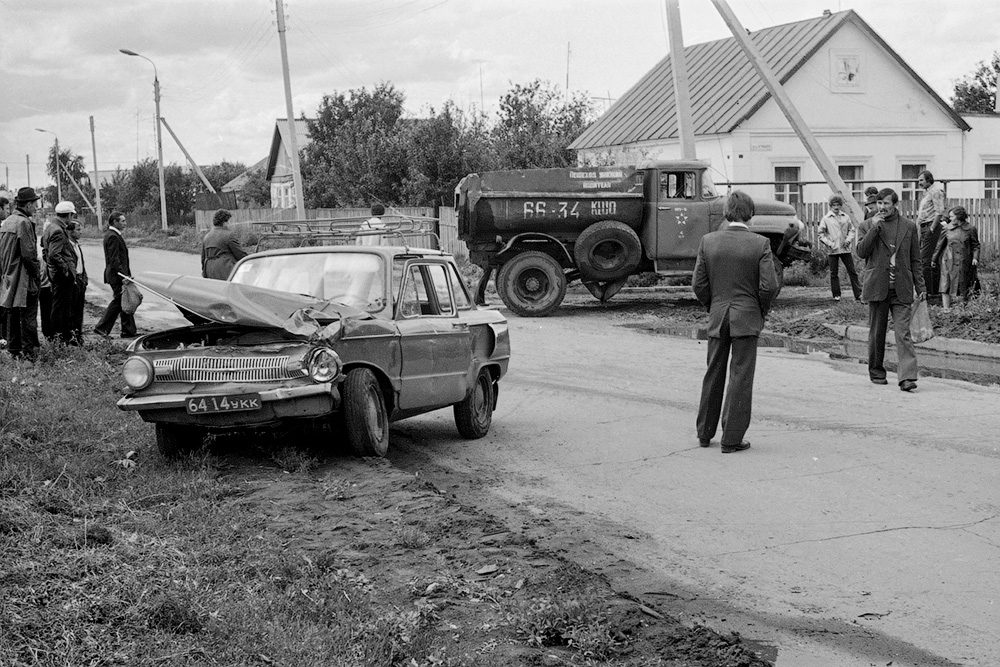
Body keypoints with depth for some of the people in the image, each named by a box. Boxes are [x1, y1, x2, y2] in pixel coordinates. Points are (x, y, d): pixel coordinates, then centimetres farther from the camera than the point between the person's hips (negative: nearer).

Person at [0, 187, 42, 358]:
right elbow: (28, 253, -20)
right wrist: (35, 272, -9)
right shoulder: (24, 222, -15)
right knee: (28, 315, -3)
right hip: (23, 278, -9)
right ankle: (29, 350, -3)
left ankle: (14, 349, 18)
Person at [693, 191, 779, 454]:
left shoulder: (708, 241, -2)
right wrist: (761, 312, 4)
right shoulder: (760, 244, -9)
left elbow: (699, 284, -1)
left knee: (713, 376, 15)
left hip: (718, 317, 3)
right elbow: (769, 286, -13)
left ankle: (705, 434, 24)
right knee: (740, 378, 3)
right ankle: (732, 439, 4)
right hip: (747, 318, -3)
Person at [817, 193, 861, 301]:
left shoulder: (846, 217, 7)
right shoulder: (826, 219, 0)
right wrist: (829, 243, -10)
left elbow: (851, 229, 15)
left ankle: (858, 294, 4)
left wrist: (849, 239, -3)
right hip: (833, 250, -2)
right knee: (834, 273, 4)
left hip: (845, 249, 2)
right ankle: (836, 295, 13)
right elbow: (821, 234, 3)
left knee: (852, 271, 1)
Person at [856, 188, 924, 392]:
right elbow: (861, 252, -6)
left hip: (901, 289, 0)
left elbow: (915, 259, 11)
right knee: (876, 333, 8)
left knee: (903, 333, -9)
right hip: (877, 288, 0)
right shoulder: (867, 225, 6)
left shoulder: (909, 227, 8)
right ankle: (876, 373, 22)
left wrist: (920, 287, 7)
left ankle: (907, 378, -15)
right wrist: (874, 228, -12)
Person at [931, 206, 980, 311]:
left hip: (963, 262, -1)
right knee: (945, 285, -6)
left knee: (963, 286, 6)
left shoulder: (970, 228, -1)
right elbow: (940, 244, 12)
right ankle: (946, 308, -3)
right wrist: (934, 259, 17)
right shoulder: (947, 229, 2)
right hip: (948, 261, 1)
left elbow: (975, 245, 5)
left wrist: (975, 258, -10)